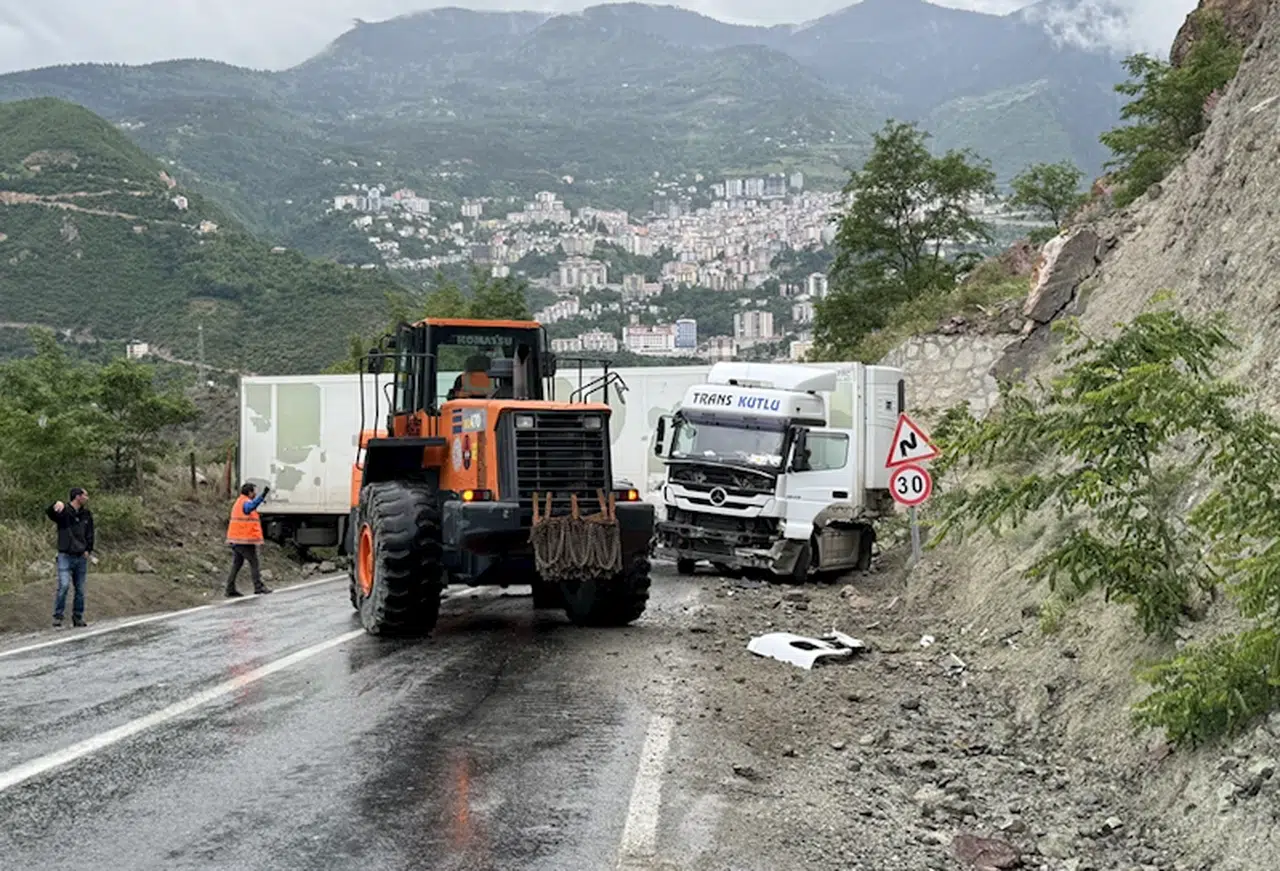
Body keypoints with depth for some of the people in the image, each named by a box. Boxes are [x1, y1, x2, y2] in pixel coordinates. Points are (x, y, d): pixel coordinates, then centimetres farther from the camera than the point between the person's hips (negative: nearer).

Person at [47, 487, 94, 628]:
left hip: (81, 557, 5)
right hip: (65, 556, -5)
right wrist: (56, 505, -49)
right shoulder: (63, 511, -8)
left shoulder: (87, 515, 8)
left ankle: (78, 617, 19)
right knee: (64, 585, -17)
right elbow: (48, 512, -28)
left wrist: (88, 550, 5)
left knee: (80, 589, 8)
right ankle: (58, 616, -7)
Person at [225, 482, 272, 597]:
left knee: (236, 564, 10)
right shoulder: (246, 503, -14)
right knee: (254, 563, -2)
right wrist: (263, 495, -53)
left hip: (236, 540, 9)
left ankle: (230, 590, 9)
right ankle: (258, 587, 0)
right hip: (245, 540, -9)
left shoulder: (238, 503, 18)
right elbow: (252, 506, -39)